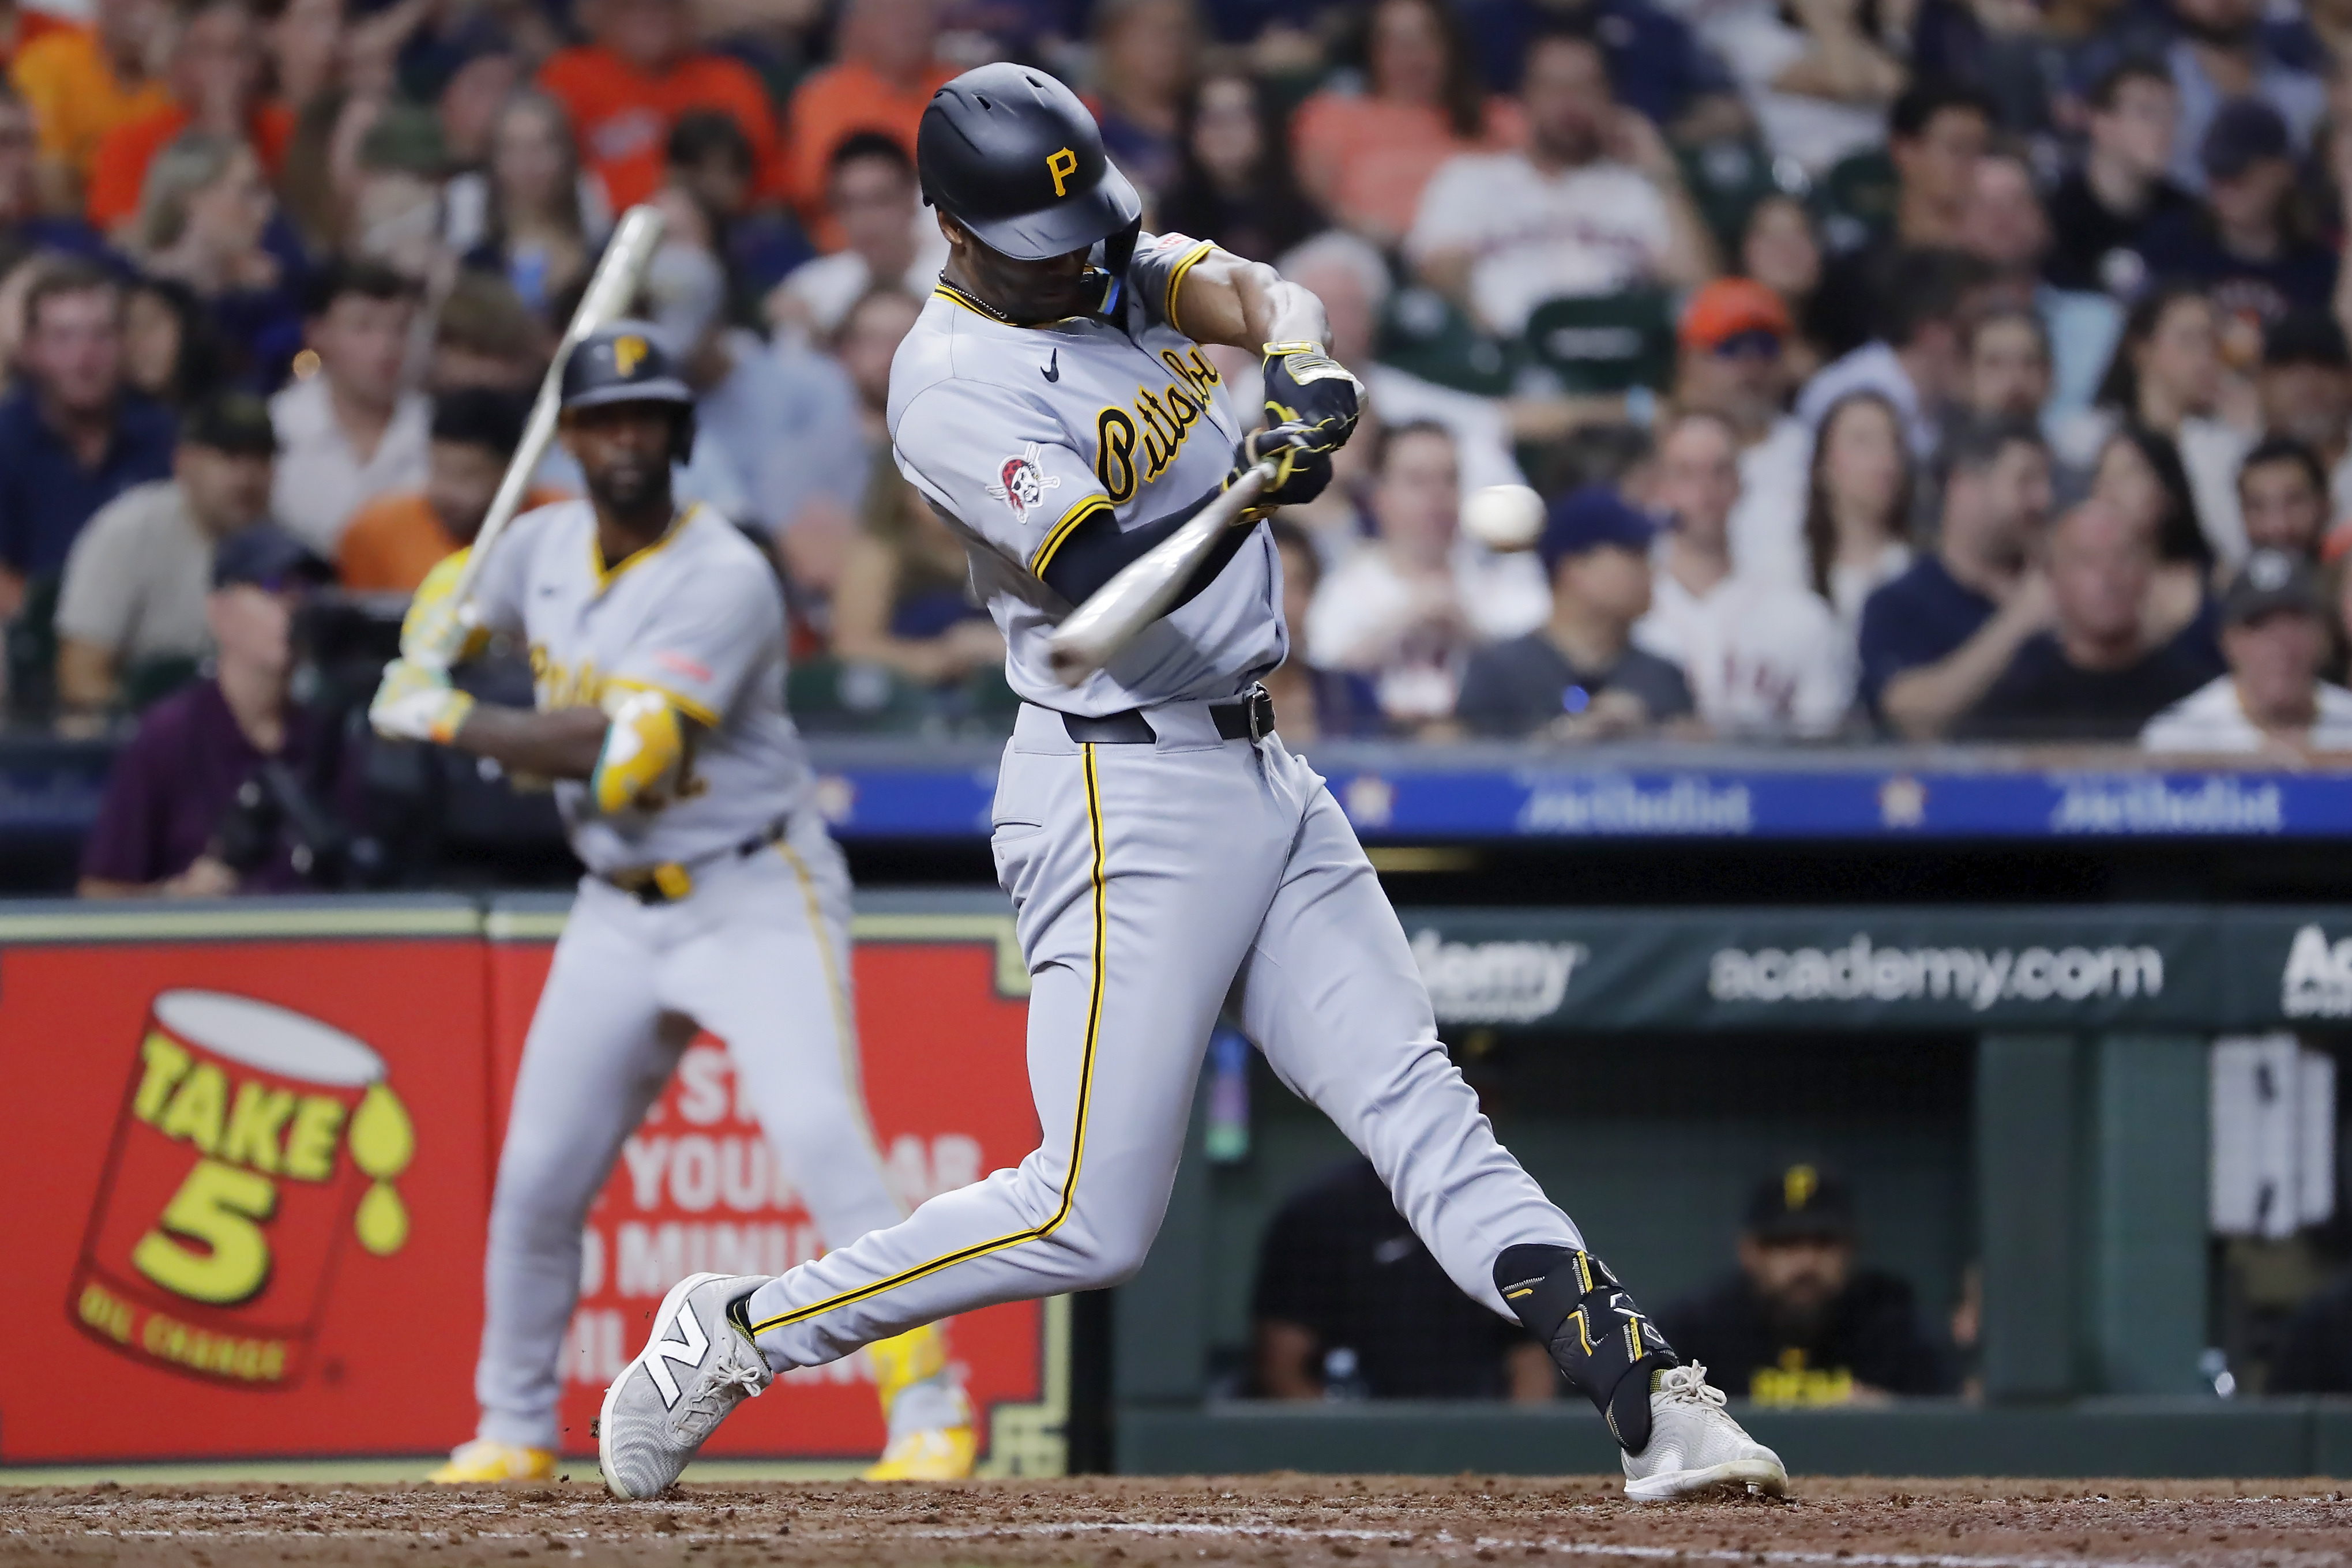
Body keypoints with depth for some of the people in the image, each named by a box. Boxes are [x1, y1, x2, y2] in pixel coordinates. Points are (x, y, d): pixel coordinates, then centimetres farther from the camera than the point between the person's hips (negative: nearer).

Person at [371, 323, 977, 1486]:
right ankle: (514, 1430, 24)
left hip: (755, 900, -7)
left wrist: (449, 726, -21)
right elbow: (455, 593, 24)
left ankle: (927, 1411, -22)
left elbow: (626, 754, -28)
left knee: (821, 1133, -24)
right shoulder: (547, 544, 2)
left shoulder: (723, 579, -20)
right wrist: (420, 667, 0)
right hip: (619, 912, 7)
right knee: (538, 1175, 6)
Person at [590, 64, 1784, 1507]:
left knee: (1420, 1104, -1)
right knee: (1091, 1219, -10)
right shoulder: (951, 386, -14)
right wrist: (1250, 490, -40)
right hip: (1126, 790, -7)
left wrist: (1304, 361, -27)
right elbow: (1105, 581, -24)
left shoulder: (1121, 267, 11)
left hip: (1263, 777, 7)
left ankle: (1652, 1398, -8)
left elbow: (1244, 291, -5)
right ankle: (736, 1335, 2)